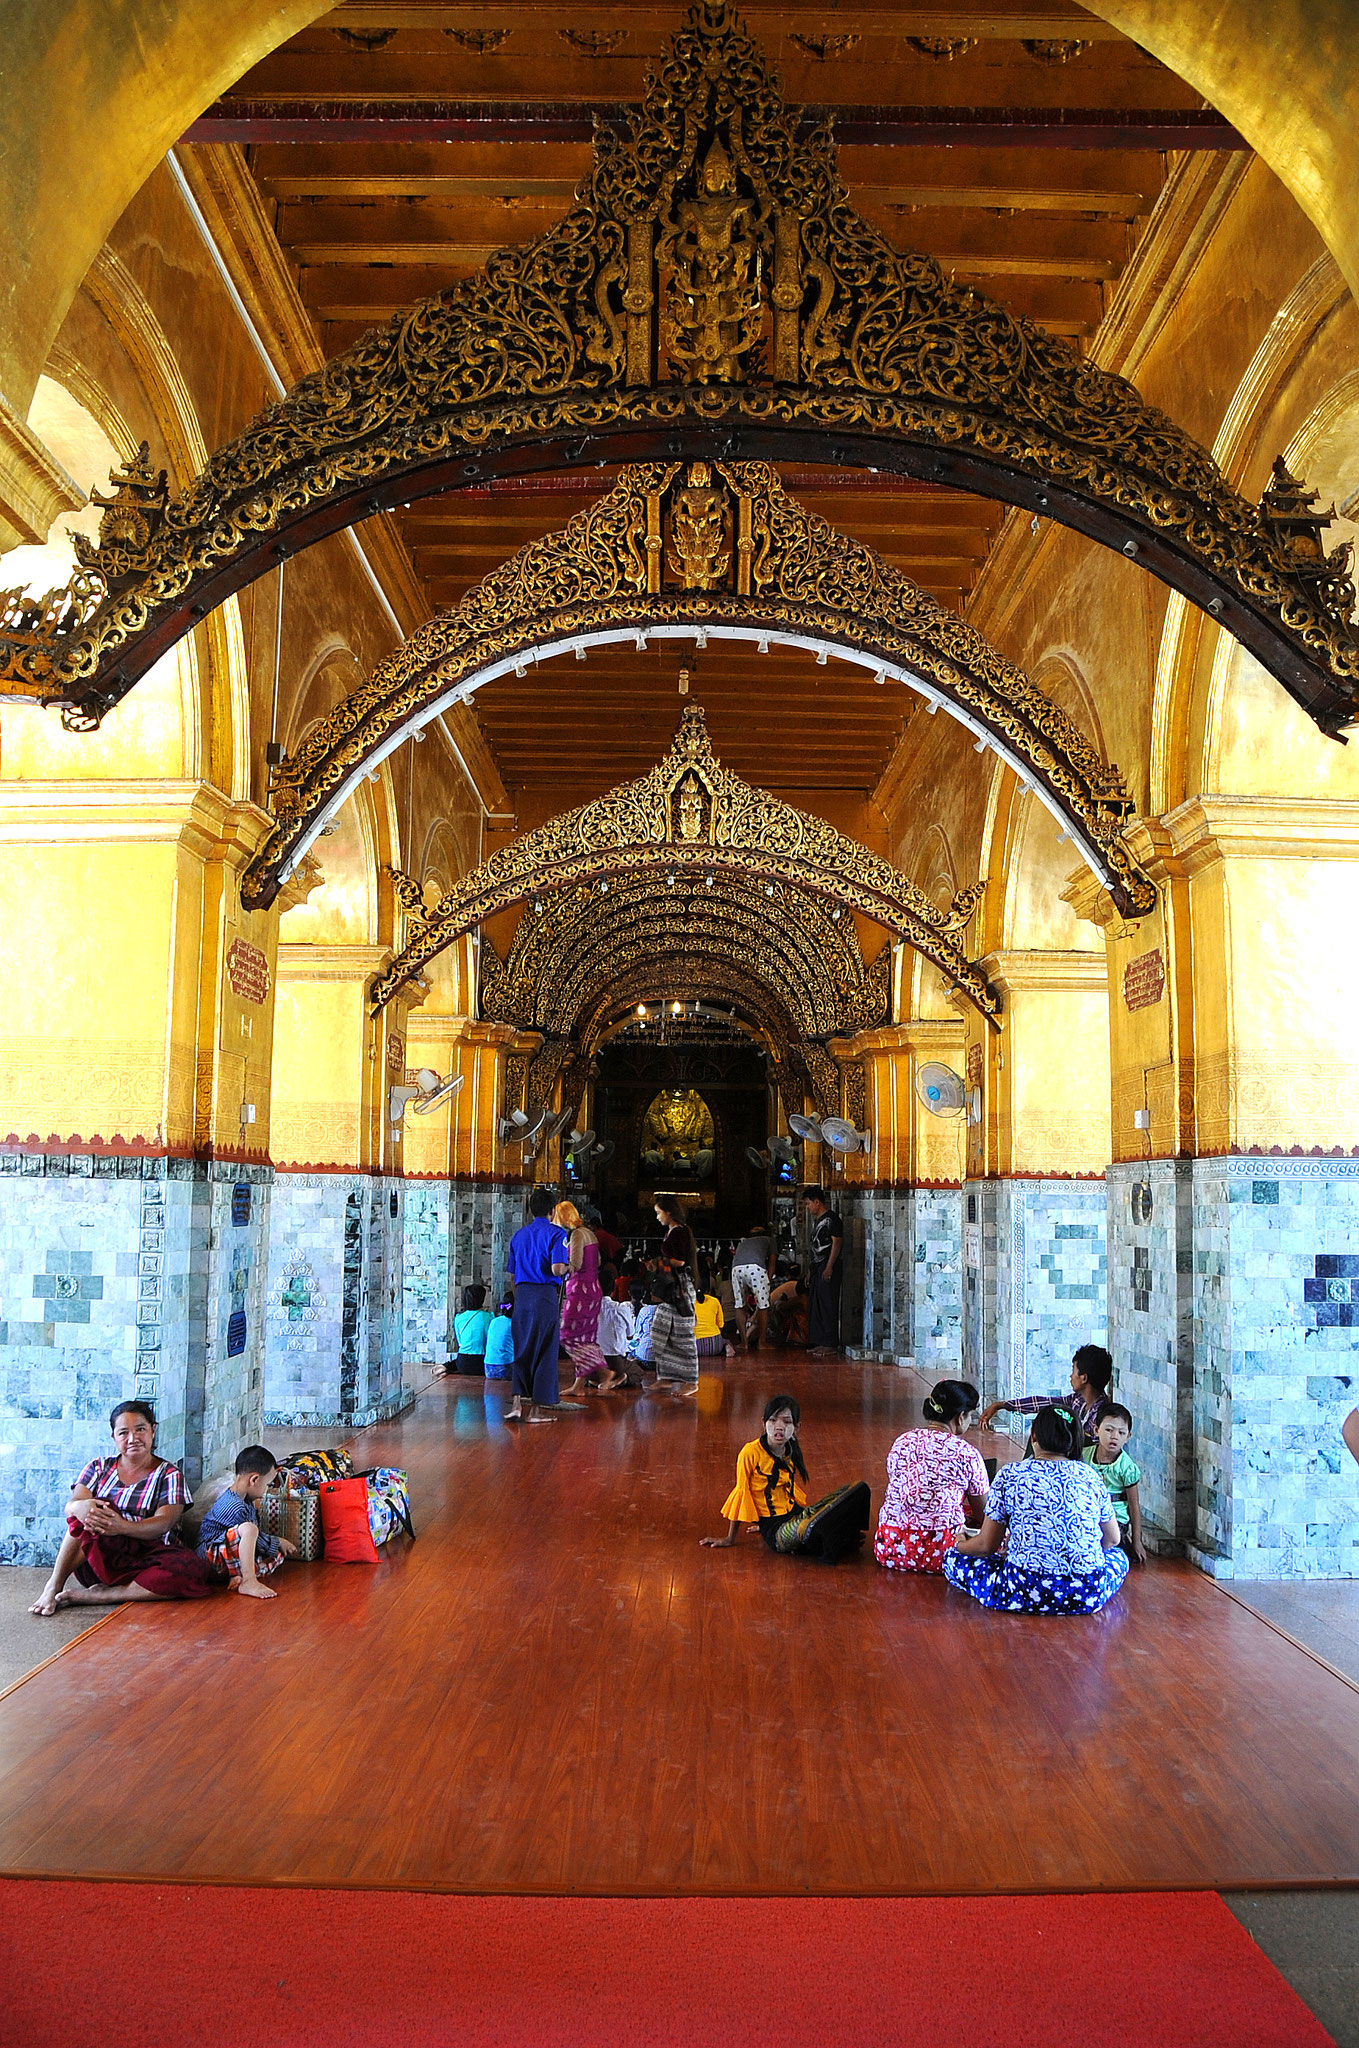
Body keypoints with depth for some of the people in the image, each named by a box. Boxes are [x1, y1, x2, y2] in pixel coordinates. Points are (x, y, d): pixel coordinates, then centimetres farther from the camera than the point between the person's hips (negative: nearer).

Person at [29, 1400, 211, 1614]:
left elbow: (163, 1524, -9)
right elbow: (70, 1505, 0)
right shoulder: (99, 1468, 16)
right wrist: (80, 1507, -28)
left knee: (193, 1569, -34)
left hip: (143, 1562, -1)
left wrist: (123, 1527, -31)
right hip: (95, 1560, 1)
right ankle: (54, 1586, -26)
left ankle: (97, 1596, -29)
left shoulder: (169, 1475, 7)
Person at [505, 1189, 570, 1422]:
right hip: (546, 1295, -5)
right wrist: (568, 1264, 4)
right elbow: (556, 1269, -17)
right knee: (545, 1351, 3)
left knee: (522, 1350, 11)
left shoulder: (519, 1235, 14)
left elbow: (512, 1275, 15)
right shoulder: (556, 1233, -4)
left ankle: (517, 1402, 3)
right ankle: (538, 1408, 6)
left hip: (522, 1295, 5)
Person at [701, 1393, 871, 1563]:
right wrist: (730, 1539, 3)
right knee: (811, 1528, -40)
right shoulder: (751, 1453, -13)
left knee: (860, 1489, -8)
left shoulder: (792, 1452, 7)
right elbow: (741, 1492, -5)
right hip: (775, 1530, -6)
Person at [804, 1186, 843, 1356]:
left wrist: (829, 1267, -21)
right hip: (817, 1268, 10)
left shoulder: (831, 1219, -10)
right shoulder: (817, 1220, 20)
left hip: (829, 1268, -10)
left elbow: (837, 1243, -16)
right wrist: (811, 1271, 22)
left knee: (828, 1306, -9)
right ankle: (819, 1342, 15)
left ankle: (830, 1345, -7)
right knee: (814, 1307, 10)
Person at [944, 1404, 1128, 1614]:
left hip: (1026, 1595, -1)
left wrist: (960, 1544, 29)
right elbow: (1112, 1539, 22)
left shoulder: (1009, 1474, 3)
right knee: (1118, 1556, 33)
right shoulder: (1090, 1476, 10)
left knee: (953, 1559, 17)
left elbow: (986, 1545, 7)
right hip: (1088, 1596, 1)